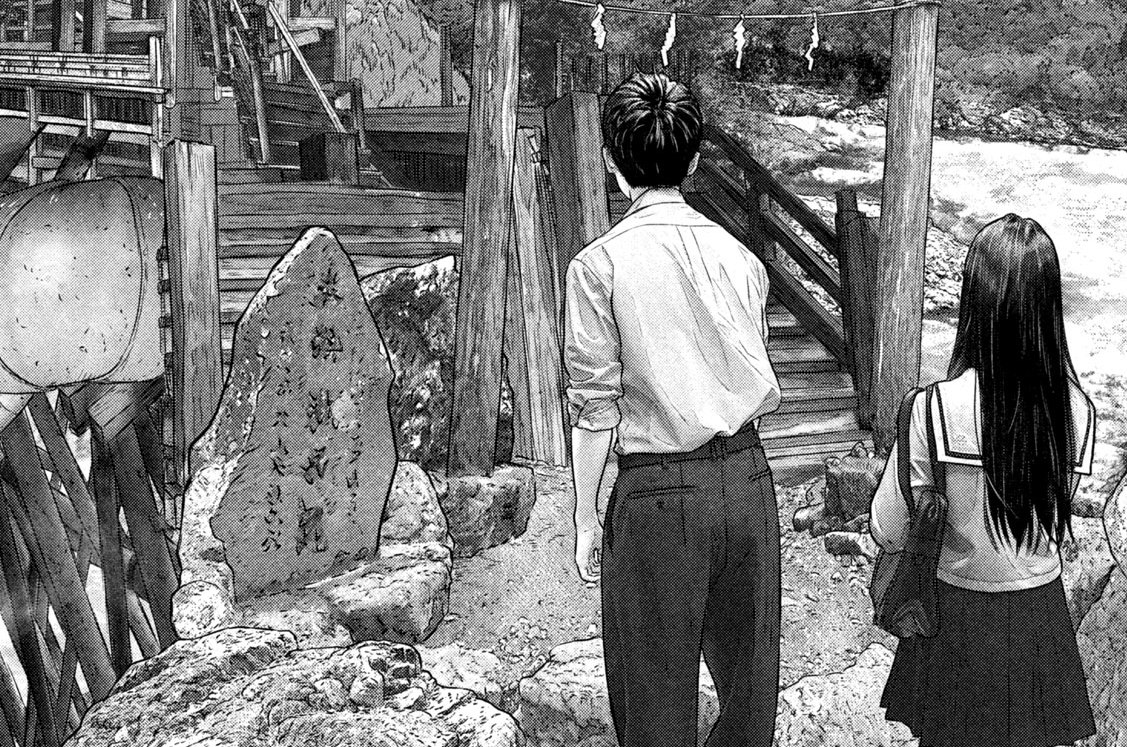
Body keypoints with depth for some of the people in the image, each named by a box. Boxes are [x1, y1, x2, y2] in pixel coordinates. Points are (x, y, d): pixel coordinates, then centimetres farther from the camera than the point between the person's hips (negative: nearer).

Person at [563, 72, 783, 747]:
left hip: (659, 492, -4)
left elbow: (595, 408, -9)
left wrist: (586, 520, 0)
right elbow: (765, 389, 5)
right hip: (748, 476, 5)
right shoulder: (739, 255, 2)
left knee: (658, 691, 10)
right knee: (750, 672, 20)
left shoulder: (600, 265, -10)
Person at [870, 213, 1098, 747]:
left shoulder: (936, 408, -22)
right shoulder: (1078, 411, -12)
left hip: (958, 616, -2)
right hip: (1041, 615, 3)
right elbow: (1057, 517, 3)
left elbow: (888, 533, -13)